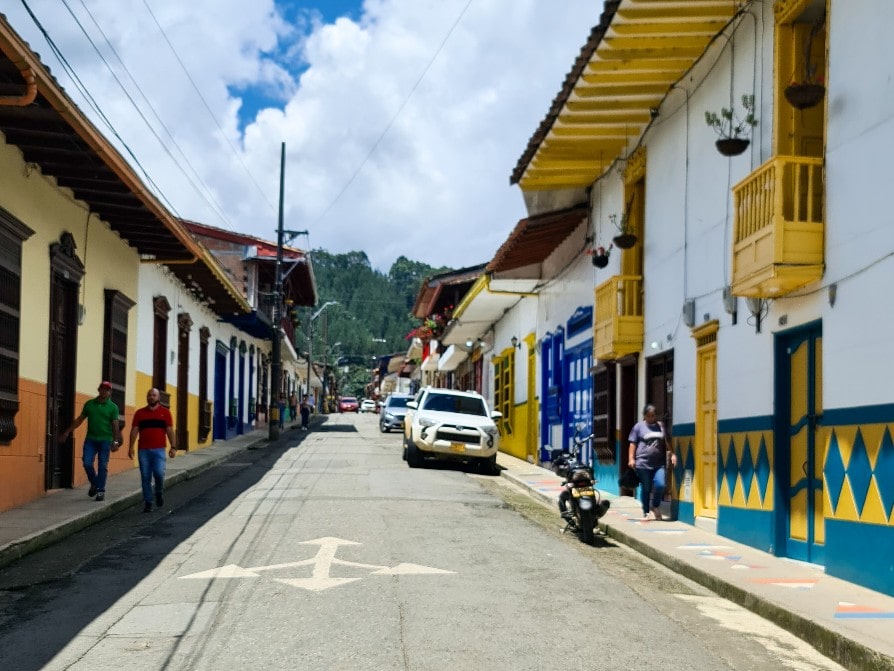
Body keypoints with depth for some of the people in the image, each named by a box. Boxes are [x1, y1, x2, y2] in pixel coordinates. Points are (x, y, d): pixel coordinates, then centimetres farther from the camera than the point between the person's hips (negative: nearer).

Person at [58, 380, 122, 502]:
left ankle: (101, 491, 8)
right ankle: (94, 484, 19)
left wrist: (116, 442, -12)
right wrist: (67, 432, 12)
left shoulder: (113, 407, 1)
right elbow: (79, 420, 15)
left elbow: (115, 425, -3)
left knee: (102, 466, -1)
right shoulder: (89, 404, 9)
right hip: (90, 439, 2)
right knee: (87, 463, -5)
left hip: (105, 440, -2)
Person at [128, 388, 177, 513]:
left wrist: (173, 447, -4)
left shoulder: (165, 412, 6)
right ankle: (147, 503, 10)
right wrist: (131, 447, -2)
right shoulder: (140, 413, 10)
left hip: (159, 449, -2)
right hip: (143, 450, 2)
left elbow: (170, 430, 4)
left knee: (159, 473, -14)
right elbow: (134, 430, 7)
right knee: (145, 477, 2)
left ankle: (159, 492, 16)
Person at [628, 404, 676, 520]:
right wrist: (631, 458, -4)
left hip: (660, 463, 2)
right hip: (643, 463, -2)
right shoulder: (639, 426, 6)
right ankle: (646, 512, 17)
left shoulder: (661, 426, 15)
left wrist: (672, 454, 10)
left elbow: (667, 442, 21)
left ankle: (655, 506, 12)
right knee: (645, 488, 3)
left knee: (660, 485, -13)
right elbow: (633, 444, 4)